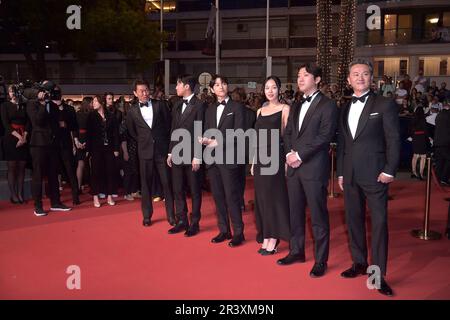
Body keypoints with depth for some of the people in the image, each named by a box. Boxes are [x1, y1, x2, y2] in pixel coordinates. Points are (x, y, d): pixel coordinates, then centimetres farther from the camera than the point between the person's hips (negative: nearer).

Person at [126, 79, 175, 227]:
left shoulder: (159, 105, 1)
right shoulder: (132, 111, 3)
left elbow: (168, 123, 7)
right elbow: (131, 131, 18)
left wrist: (166, 141, 6)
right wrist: (142, 141, 13)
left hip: (162, 149, -1)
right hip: (145, 151, 1)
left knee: (167, 182, 1)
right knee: (146, 184, 7)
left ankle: (171, 215, 10)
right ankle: (147, 215, 18)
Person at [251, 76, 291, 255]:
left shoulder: (284, 109, -3)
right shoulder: (260, 111, 14)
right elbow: (258, 139, 15)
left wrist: (287, 159, -14)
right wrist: (254, 162, 13)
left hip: (275, 157, -6)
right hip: (260, 158, 6)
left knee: (274, 195, 0)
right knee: (262, 197, 9)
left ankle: (273, 240, 10)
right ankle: (266, 238, 20)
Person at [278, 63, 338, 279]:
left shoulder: (327, 105, -4)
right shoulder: (296, 107, 18)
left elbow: (325, 136, -14)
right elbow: (288, 133, 16)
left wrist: (300, 155, -15)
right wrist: (289, 153, -3)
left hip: (314, 168, -7)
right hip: (294, 167, 7)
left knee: (318, 216, 0)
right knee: (295, 213, 14)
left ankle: (321, 260, 11)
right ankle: (296, 251, 28)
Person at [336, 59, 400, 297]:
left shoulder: (384, 105, -2)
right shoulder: (345, 109, 13)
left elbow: (393, 140, -6)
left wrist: (389, 170, -12)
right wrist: (340, 172, 12)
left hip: (374, 174, -5)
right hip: (350, 175, 5)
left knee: (379, 222, -1)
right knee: (353, 220, 12)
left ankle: (378, 273, 8)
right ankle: (359, 263, 27)